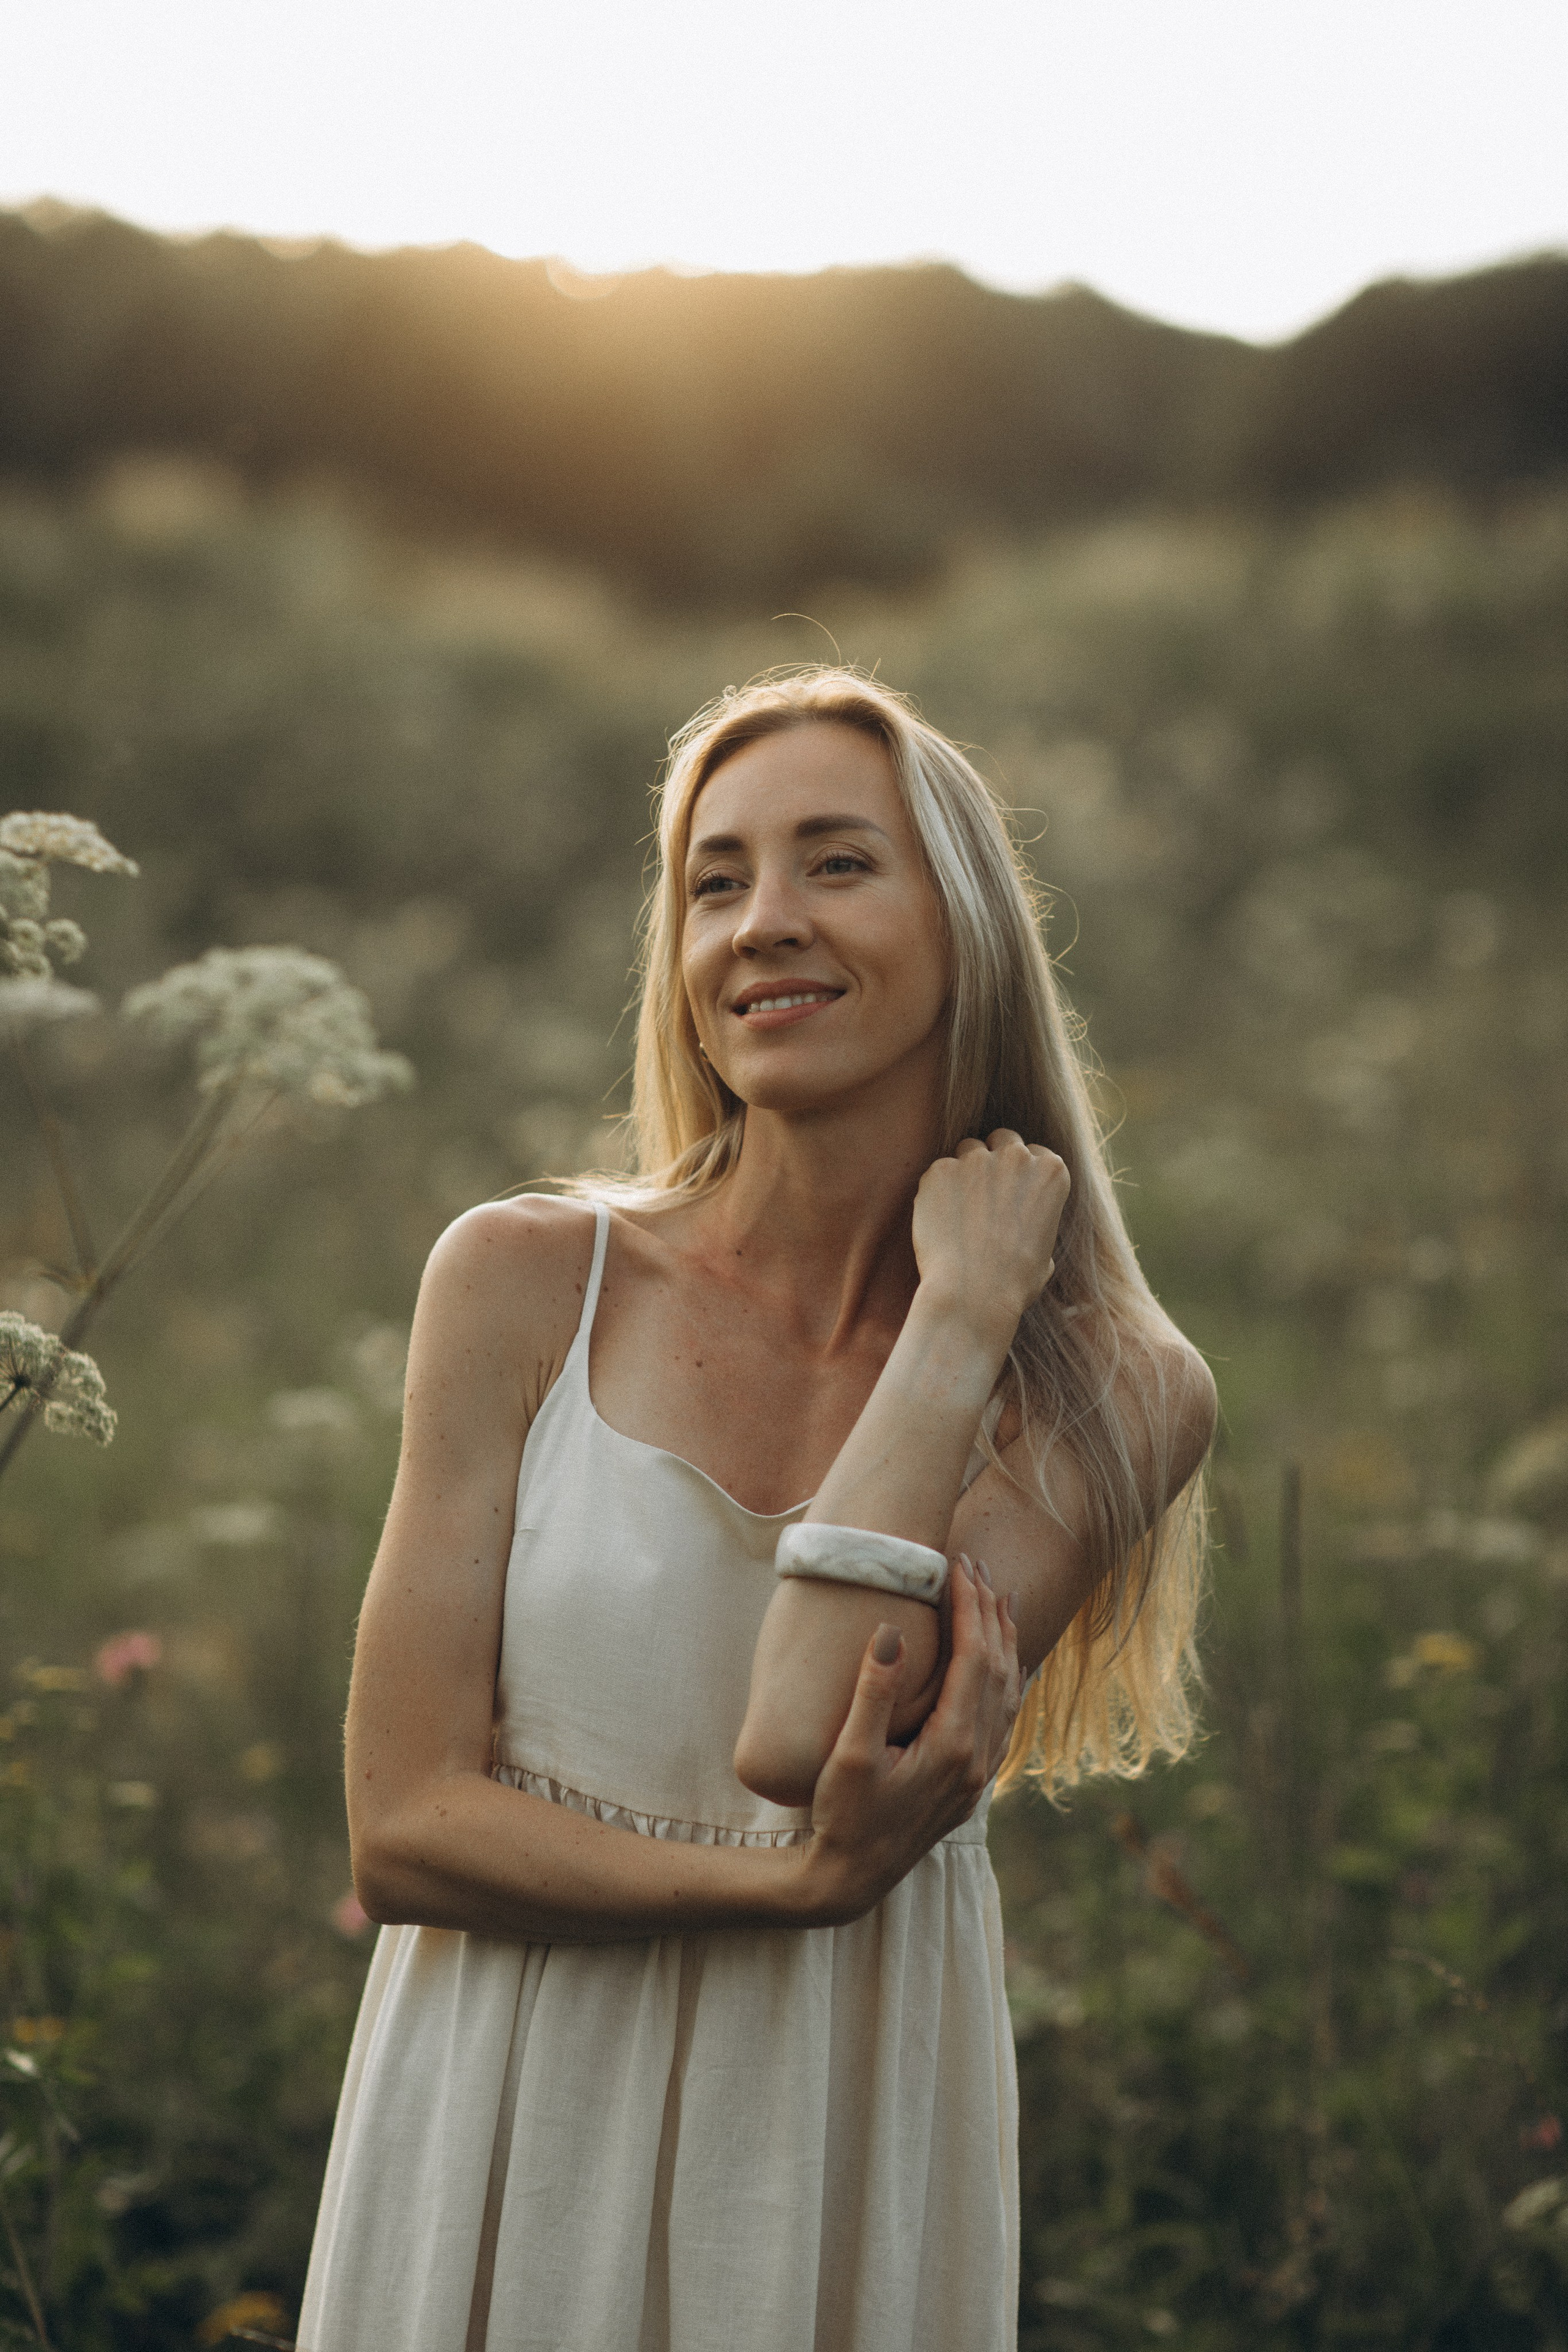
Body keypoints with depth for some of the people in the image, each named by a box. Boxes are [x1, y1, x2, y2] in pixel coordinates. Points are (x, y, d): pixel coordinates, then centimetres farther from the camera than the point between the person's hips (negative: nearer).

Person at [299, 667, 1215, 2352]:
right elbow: (401, 1830, -9)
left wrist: (963, 1313, -15)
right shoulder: (525, 1284, -6)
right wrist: (790, 1889, -20)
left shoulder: (1113, 1401, -6)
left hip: (843, 2184, 0)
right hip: (508, 2161, 0)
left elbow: (801, 1739, -22)